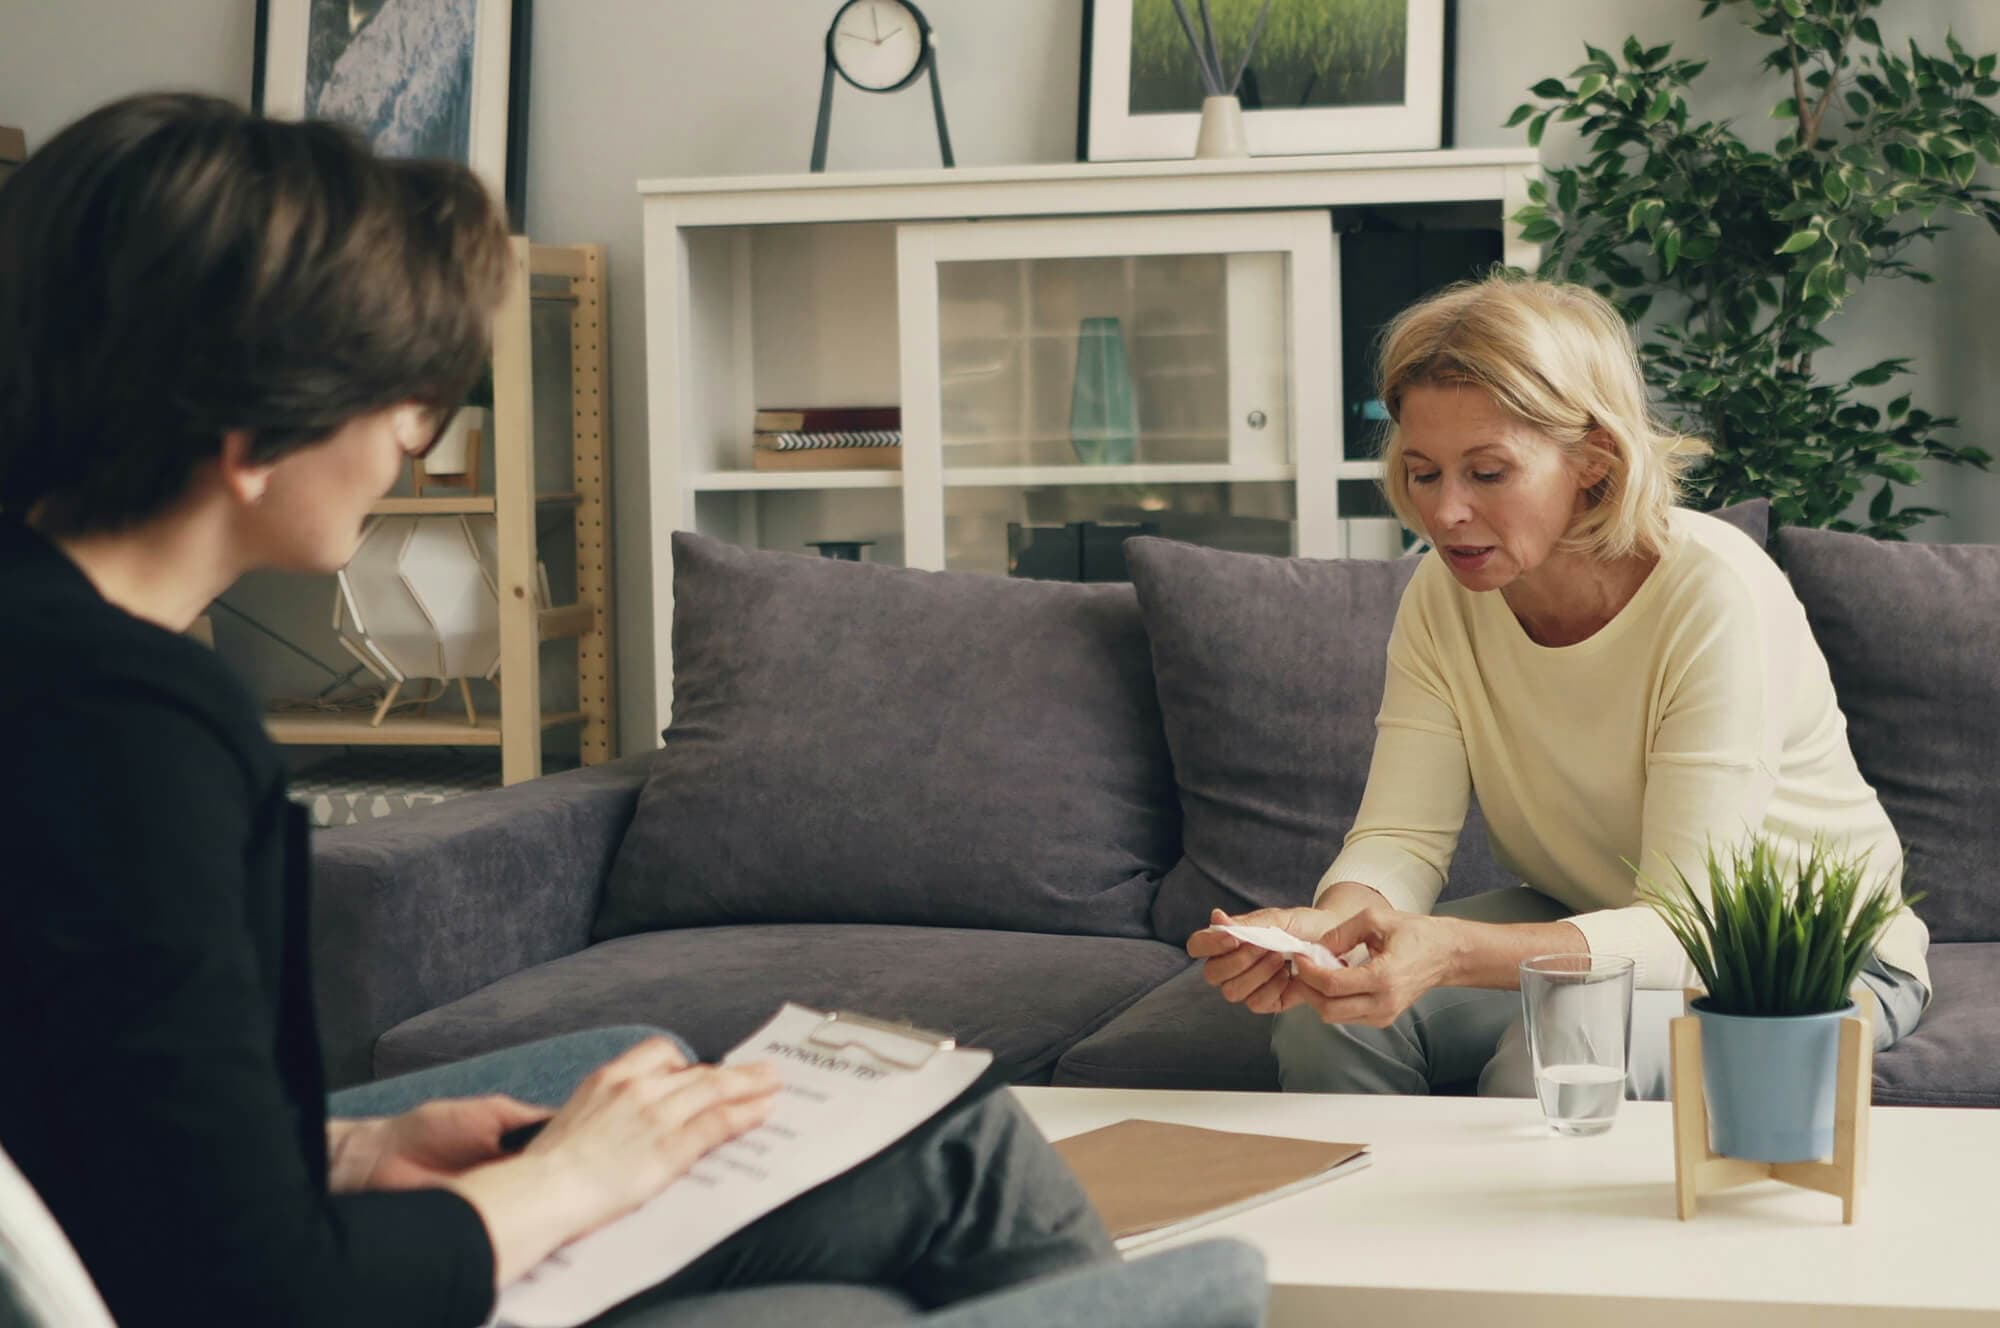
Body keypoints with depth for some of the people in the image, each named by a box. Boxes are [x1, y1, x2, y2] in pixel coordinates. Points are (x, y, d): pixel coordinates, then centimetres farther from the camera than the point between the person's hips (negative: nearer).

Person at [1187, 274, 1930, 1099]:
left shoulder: (1715, 594, -28)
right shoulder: (1446, 594, -10)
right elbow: (1400, 837, -15)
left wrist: (1454, 954, -51)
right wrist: (1327, 928, -41)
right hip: (1582, 925, 5)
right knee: (1324, 1012, -20)